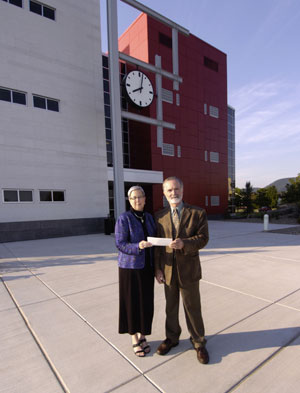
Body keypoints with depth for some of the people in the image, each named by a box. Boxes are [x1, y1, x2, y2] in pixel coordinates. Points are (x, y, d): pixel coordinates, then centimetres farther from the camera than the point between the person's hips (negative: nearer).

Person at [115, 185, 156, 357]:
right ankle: (134, 339, 30)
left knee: (146, 302, 13)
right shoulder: (124, 219, -13)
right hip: (130, 267, -4)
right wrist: (138, 246, -32)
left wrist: (156, 266, 5)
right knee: (132, 303, 9)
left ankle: (142, 336, 35)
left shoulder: (149, 217, 4)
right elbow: (120, 244, -15)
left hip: (146, 267, 5)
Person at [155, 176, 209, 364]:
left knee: (193, 308, 13)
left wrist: (184, 243, -29)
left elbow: (203, 238, -12)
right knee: (171, 307, 20)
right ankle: (172, 338, 43)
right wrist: (157, 268, -2)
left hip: (188, 270, -2)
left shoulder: (198, 213, -7)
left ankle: (199, 343, 36)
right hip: (168, 270, 3)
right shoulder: (160, 216, 0)